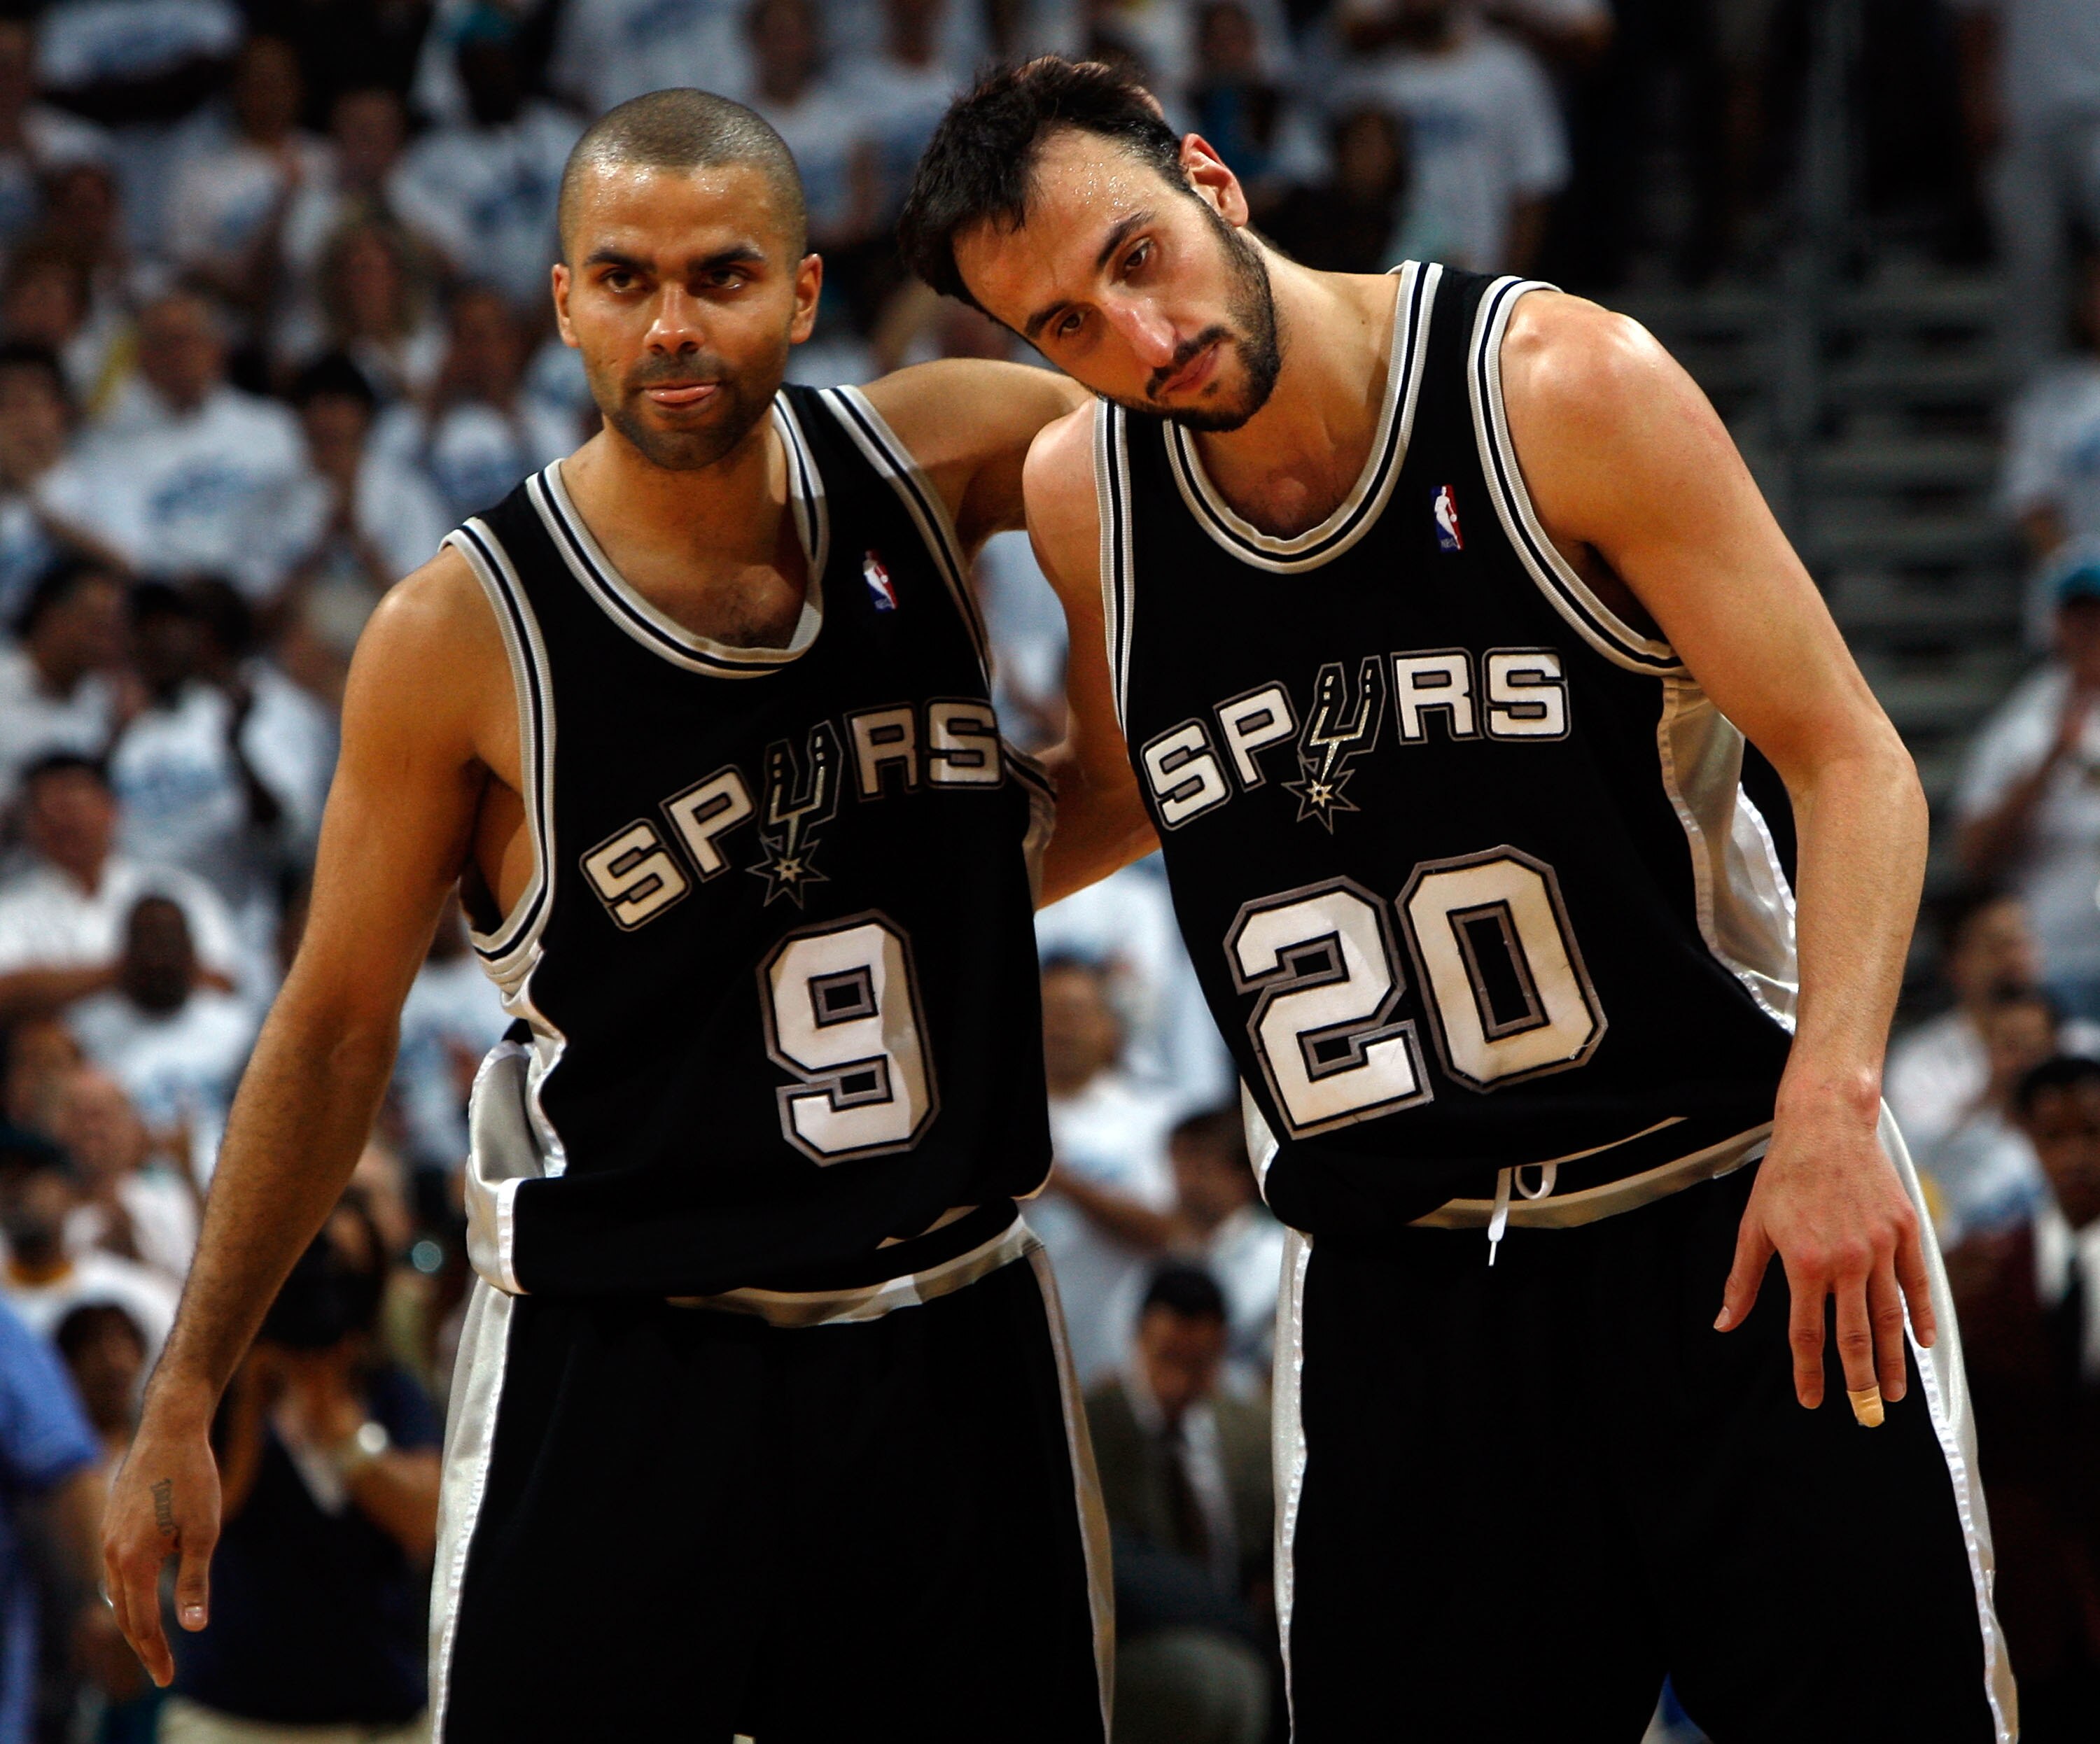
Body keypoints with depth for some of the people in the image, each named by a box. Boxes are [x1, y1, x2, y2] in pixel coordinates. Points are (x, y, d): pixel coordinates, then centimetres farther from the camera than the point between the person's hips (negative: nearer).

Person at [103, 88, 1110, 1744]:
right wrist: (183, 1404, -1)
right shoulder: (461, 634, -11)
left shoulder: (925, 462, -3)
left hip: (957, 1348, 4)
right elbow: (334, 1025, -2)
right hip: (616, 1373, -3)